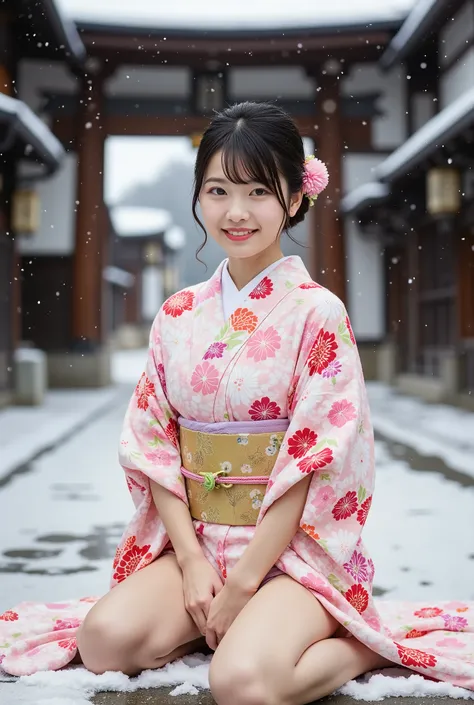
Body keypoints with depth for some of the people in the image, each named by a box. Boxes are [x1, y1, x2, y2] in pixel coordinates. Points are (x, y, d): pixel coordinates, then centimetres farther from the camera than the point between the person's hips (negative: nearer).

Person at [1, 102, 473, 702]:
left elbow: (315, 461, -13)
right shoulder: (178, 315, 6)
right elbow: (153, 444, 4)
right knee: (105, 639, -20)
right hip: (194, 538, 5)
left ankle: (365, 641, -2)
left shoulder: (318, 313, -8)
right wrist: (192, 561, -8)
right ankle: (237, 623, 3)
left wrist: (242, 581, -15)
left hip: (293, 546, -4)